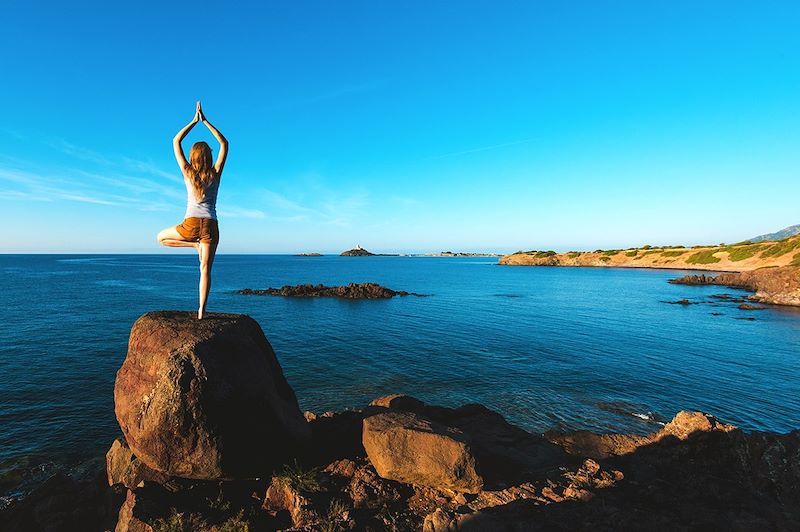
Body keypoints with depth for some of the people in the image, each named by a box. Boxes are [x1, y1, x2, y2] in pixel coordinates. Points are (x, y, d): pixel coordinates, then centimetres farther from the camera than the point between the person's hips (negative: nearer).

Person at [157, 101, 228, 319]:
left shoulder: (188, 173, 4)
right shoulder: (215, 174, 4)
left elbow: (176, 141, 15)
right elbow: (224, 144, 15)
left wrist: (194, 121, 15)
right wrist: (205, 121, 16)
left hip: (191, 224, -1)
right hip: (210, 225, 1)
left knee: (161, 238, 29)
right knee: (205, 269, 3)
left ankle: (194, 244, 9)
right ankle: (201, 311, 0)